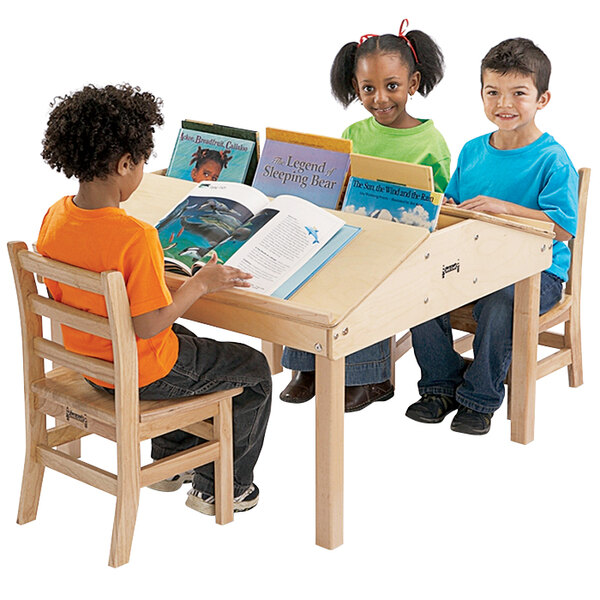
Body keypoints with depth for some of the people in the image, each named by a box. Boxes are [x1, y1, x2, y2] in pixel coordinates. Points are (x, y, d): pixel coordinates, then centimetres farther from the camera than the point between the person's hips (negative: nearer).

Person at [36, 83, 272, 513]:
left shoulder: (55, 218, -10)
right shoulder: (135, 238, -33)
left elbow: (58, 295, 3)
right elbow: (147, 325, -29)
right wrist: (200, 283, -16)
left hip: (85, 361, 8)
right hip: (144, 377, -8)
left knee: (187, 342, 37)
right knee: (254, 372, 15)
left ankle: (168, 460, 45)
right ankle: (219, 488, 27)